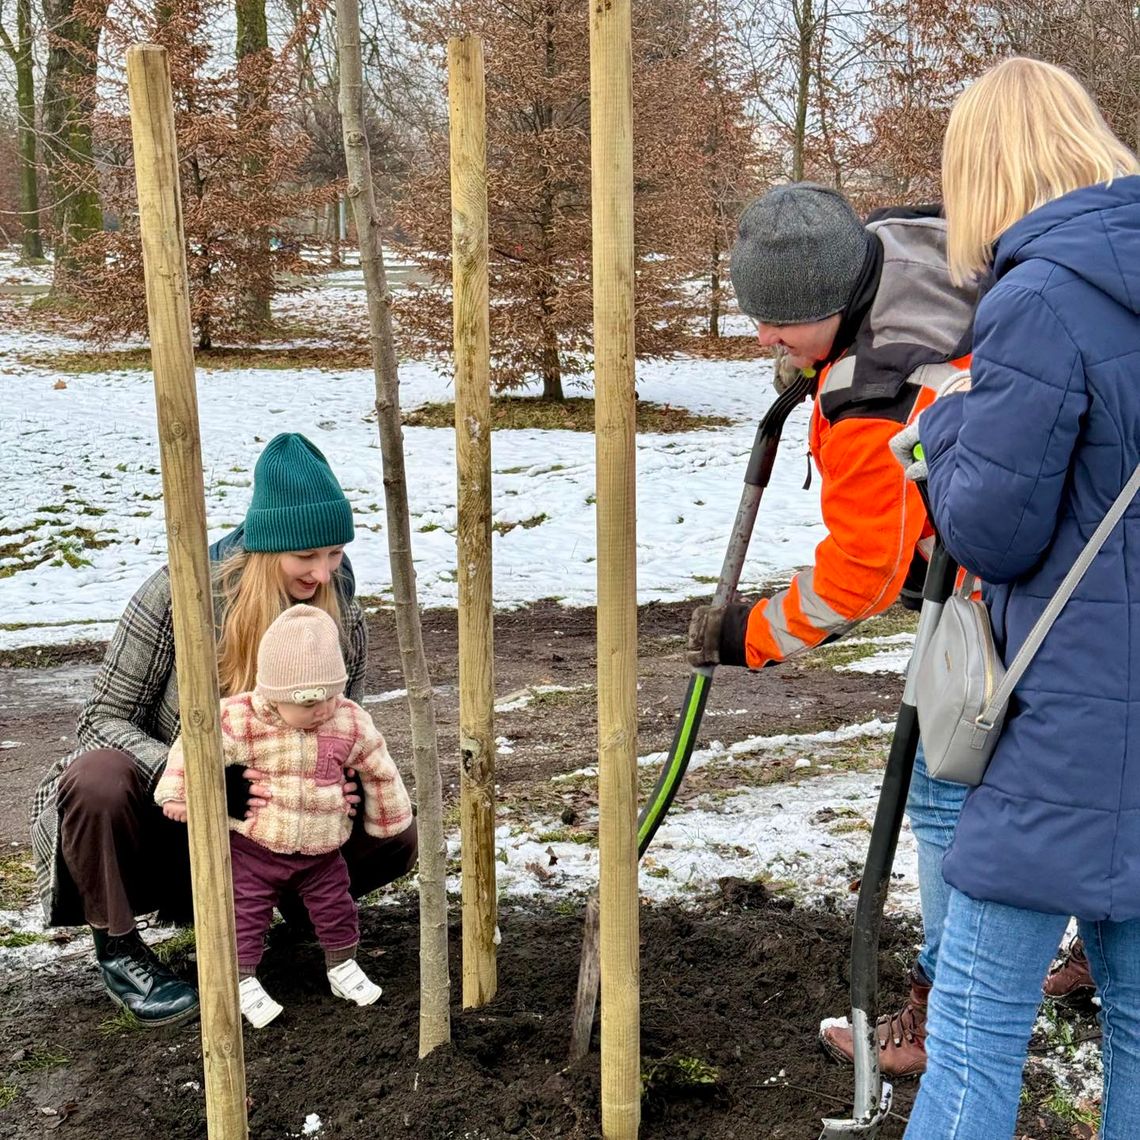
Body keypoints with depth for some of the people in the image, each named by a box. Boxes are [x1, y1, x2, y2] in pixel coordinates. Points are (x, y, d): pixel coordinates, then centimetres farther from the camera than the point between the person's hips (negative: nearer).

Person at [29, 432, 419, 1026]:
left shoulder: (340, 611, -11)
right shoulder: (179, 592, -22)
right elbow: (104, 719, -17)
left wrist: (338, 783, -22)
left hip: (258, 822, 3)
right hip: (165, 816, -3)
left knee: (393, 837, -18)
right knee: (97, 780, -36)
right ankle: (117, 947, -9)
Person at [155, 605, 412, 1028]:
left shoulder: (350, 724, -13)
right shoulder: (242, 721, -23)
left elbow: (378, 770, 1)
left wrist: (388, 819, 10)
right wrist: (176, 794, -13)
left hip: (320, 849, 2)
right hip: (253, 845, -2)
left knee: (335, 905, 12)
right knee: (246, 913, 3)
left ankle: (343, 966, 31)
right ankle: (242, 982, 16)